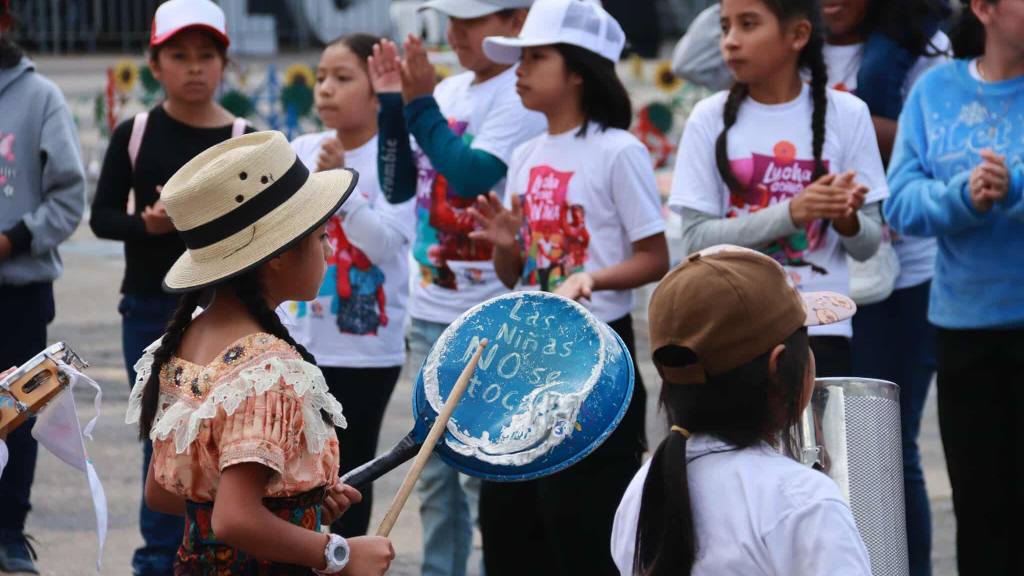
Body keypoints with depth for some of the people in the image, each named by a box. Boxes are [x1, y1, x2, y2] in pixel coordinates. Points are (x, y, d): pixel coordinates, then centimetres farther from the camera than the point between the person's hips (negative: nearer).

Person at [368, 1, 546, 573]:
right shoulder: (447, 92, 10)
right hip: (432, 309, 8)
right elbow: (399, 186, 11)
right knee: (436, 469, 15)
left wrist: (418, 103, -16)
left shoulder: (521, 96, -12)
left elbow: (474, 173, -22)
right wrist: (391, 102, 0)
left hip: (491, 316, -8)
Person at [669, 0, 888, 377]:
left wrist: (846, 218, -21)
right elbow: (698, 239, -7)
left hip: (819, 330, -1)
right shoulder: (710, 118, 0)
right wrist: (790, 213, -19)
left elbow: (868, 244, 3)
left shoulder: (846, 115, 0)